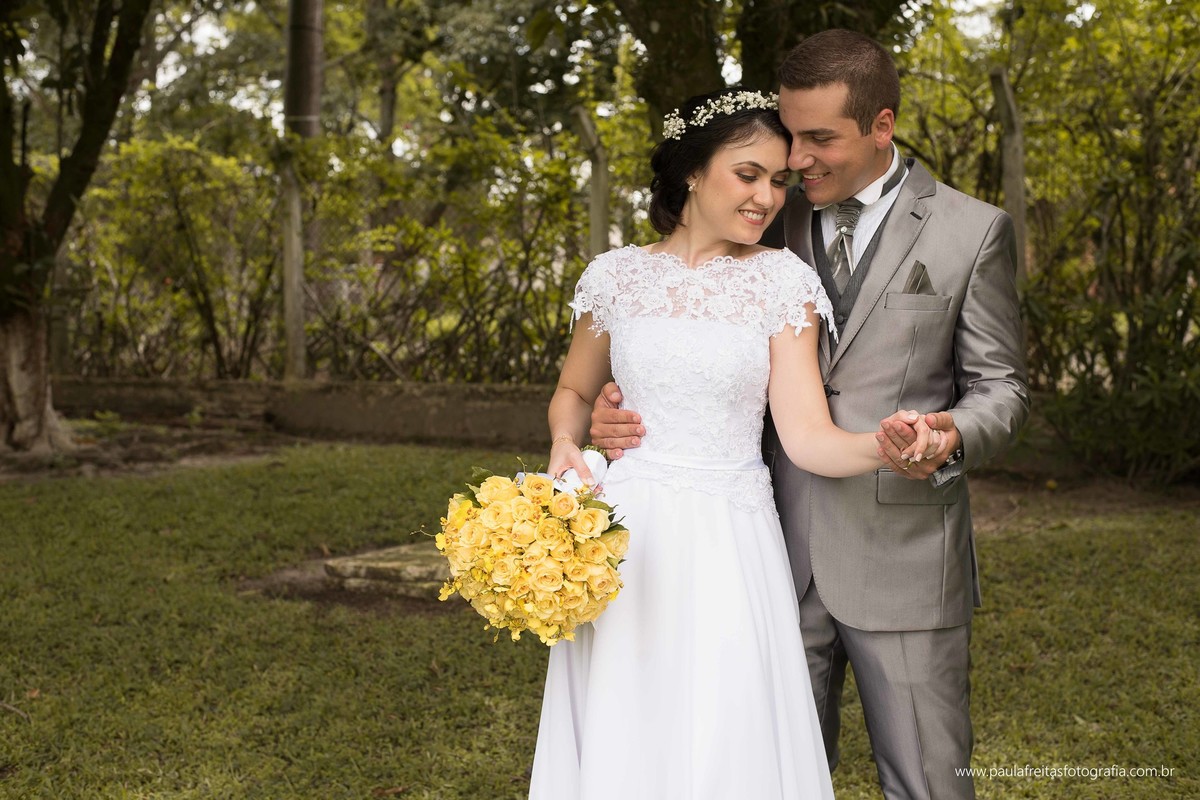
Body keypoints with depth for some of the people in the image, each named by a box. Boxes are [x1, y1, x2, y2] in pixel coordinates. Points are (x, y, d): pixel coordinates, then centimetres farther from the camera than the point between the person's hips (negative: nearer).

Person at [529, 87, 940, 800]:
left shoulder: (783, 280, -1)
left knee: (728, 741, 2)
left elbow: (806, 434, -8)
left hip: (731, 545, -1)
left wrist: (884, 445, -28)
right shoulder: (617, 275, 3)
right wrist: (566, 444, -3)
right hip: (625, 534, 1)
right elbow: (575, 391, 18)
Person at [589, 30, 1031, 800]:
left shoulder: (972, 231, -1)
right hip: (781, 555, 3)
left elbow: (1000, 386, 2)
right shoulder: (770, 225, 8)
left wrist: (952, 441, -21)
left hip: (903, 559, -3)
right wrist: (626, 408, -5)